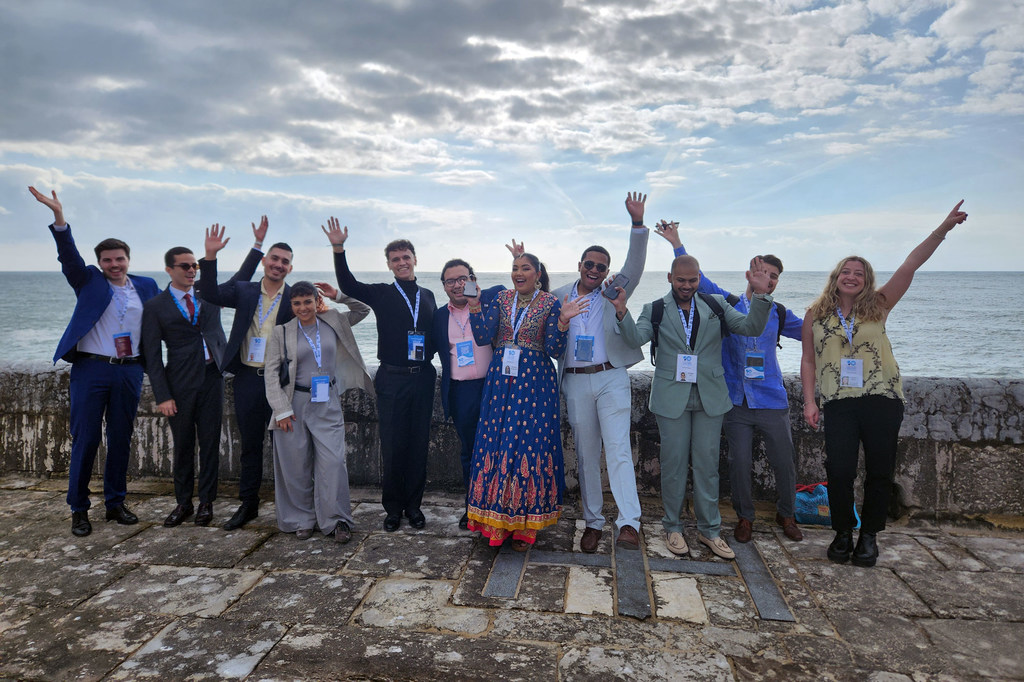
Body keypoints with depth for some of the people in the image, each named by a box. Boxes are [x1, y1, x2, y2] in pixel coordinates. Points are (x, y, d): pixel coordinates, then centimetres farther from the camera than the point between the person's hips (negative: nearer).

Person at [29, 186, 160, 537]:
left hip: (129, 372, 2)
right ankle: (78, 509, 14)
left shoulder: (146, 287, 11)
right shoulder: (89, 281, 5)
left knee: (121, 440, 10)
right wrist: (58, 216, -20)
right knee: (85, 440, 1)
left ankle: (116, 503, 23)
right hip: (90, 369, -2)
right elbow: (69, 254, -8)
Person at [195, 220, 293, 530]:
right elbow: (210, 294, -8)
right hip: (247, 378, 2)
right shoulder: (244, 291, 6)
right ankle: (248, 504, 26)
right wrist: (210, 256, -16)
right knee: (250, 444, 13)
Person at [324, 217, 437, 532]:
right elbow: (348, 285, -11)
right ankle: (393, 507, 16)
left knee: (419, 444, 7)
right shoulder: (381, 294, 4)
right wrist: (338, 249, -23)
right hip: (392, 379, -2)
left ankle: (414, 505, 20)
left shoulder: (428, 296, 13)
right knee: (392, 445, 2)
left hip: (423, 377, 2)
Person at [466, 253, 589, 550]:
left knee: (530, 446, -2)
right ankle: (498, 520, 15)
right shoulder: (502, 299, 10)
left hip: (534, 383, -3)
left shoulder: (550, 303, 1)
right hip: (501, 380, 3)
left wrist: (563, 321, -17)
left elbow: (553, 351, -4)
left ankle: (525, 525, 11)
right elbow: (483, 337, 0)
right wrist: (474, 305, -8)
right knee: (495, 445, 1)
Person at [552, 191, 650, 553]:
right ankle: (592, 523, 18)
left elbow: (634, 266, -6)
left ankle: (629, 523, -14)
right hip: (575, 383, 2)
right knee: (586, 455, 8)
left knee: (619, 449, -12)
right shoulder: (559, 297, 12)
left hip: (611, 379, -2)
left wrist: (637, 222, -19)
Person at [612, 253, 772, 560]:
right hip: (672, 397, -1)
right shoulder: (656, 310, 2)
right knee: (674, 464, 6)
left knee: (707, 464, 8)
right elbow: (636, 338, -14)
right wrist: (622, 311, -31)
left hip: (710, 397, 2)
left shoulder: (716, 305, 7)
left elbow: (751, 328, -1)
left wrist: (760, 295, -16)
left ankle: (709, 529, 23)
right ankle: (673, 527, 23)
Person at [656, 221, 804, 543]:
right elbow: (697, 278, 2)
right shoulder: (727, 304, 3)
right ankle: (744, 517, 24)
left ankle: (786, 514, 30)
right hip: (736, 401, -1)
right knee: (739, 463, 2)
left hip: (771, 400, 2)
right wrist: (676, 243, -2)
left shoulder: (780, 315, 9)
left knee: (784, 462, 6)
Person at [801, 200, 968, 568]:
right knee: (840, 472, -4)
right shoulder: (815, 315, 7)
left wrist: (943, 228, -8)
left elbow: (910, 266, -2)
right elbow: (808, 362, 9)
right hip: (839, 404, 0)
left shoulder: (877, 307, 5)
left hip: (882, 401, 1)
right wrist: (809, 401, 1)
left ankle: (869, 536, 23)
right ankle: (843, 534, 17)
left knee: (879, 472, 5)